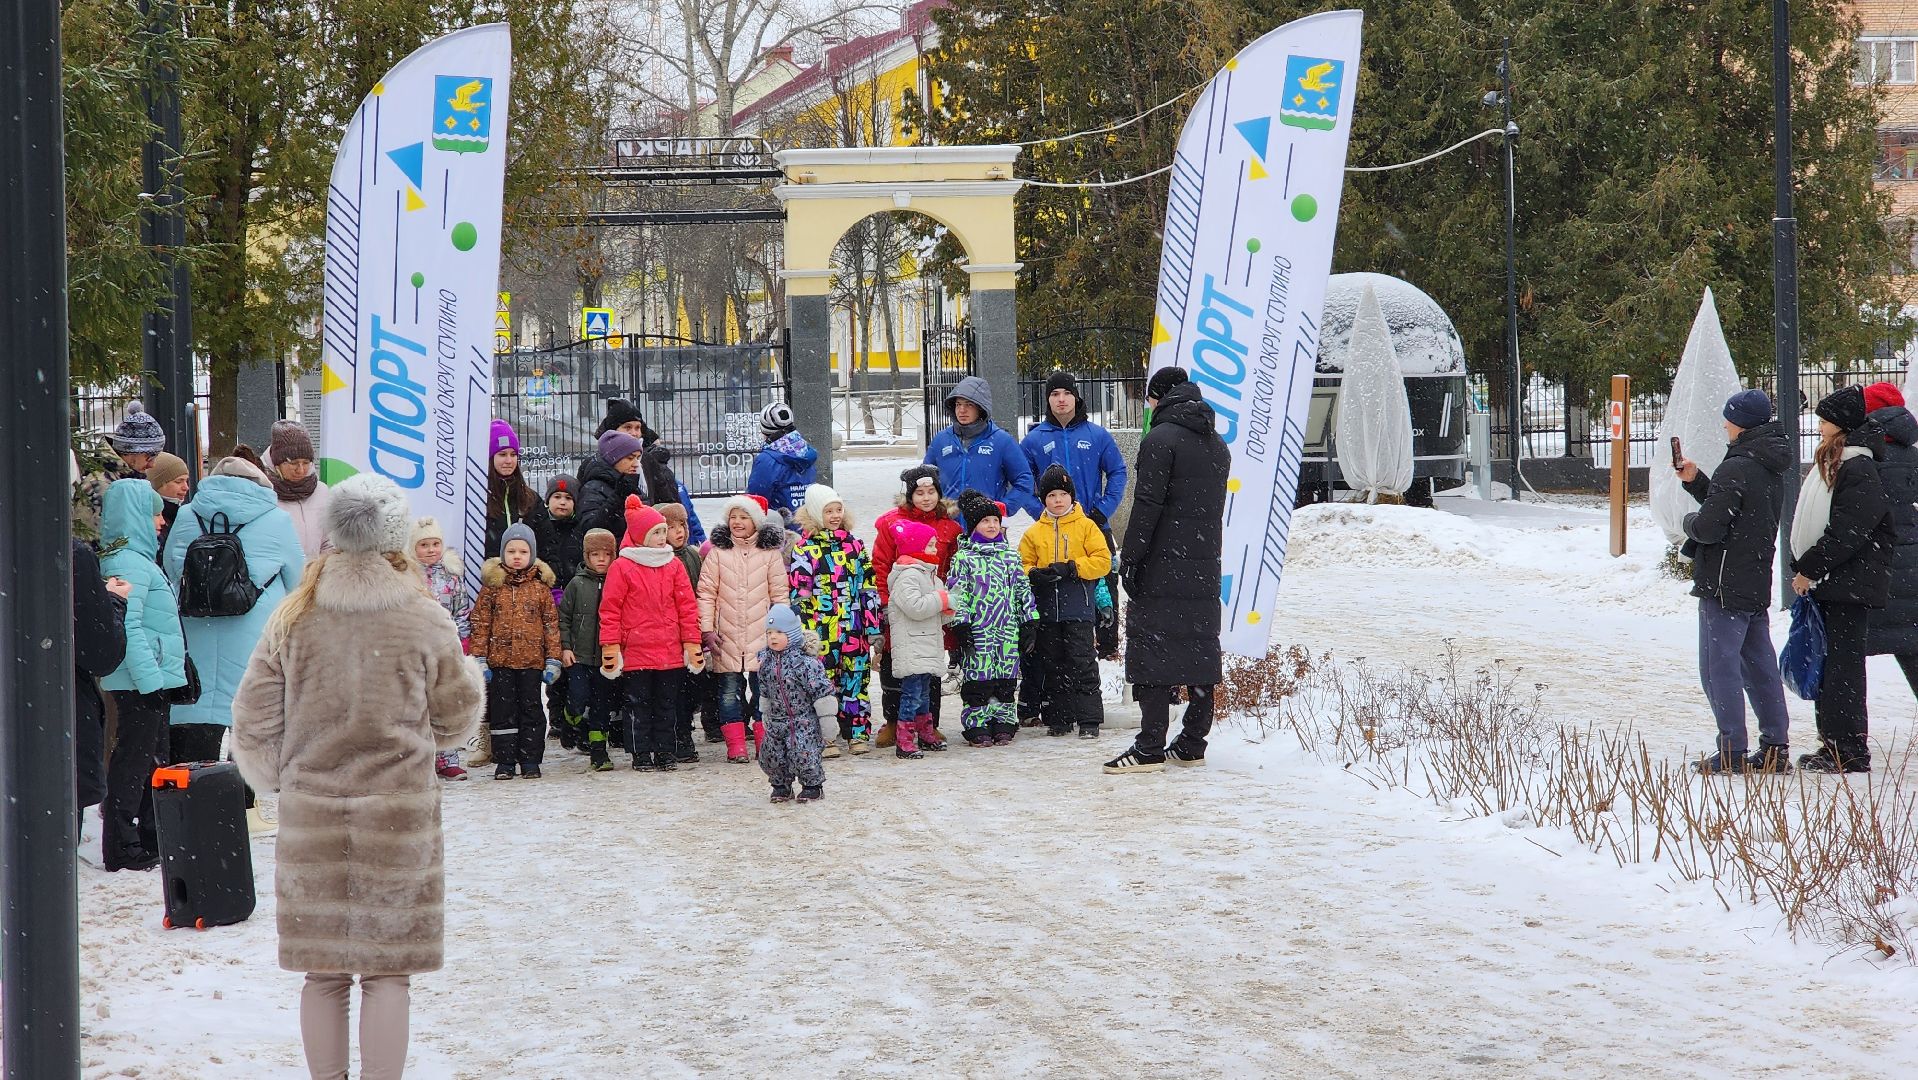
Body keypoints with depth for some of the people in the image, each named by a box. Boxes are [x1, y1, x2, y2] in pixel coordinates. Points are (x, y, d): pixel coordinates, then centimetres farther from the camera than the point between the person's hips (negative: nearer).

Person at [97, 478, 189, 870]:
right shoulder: (129, 563, -16)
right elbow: (128, 628, -23)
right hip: (141, 682, -11)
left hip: (151, 680, 11)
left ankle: (152, 839, 25)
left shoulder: (137, 559, 17)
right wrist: (149, 678, -25)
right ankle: (121, 848, -2)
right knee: (133, 760, -6)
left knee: (154, 760, 17)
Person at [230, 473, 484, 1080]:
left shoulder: (292, 619, -1)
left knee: (323, 972, 10)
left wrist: (276, 778, 21)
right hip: (400, 814, -2)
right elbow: (458, 718, 6)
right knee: (387, 972, 3)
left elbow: (254, 722, 3)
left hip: (311, 818, 2)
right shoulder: (426, 621, -6)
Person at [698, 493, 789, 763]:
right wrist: (707, 629, -4)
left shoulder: (770, 553, 3)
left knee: (765, 691, 1)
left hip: (762, 637, -1)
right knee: (729, 693, 1)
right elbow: (706, 593, 2)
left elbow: (780, 595, 5)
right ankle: (736, 747, 6)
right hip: (726, 638, 1)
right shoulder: (718, 552, 4)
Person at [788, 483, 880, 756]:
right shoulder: (804, 550, -2)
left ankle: (858, 733, 14)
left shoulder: (855, 546, 11)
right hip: (821, 631, -4)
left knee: (856, 679, 6)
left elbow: (868, 588, 13)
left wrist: (873, 627, 9)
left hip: (854, 629, 4)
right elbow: (797, 594, -4)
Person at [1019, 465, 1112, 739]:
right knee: (1053, 666, 8)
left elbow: (1103, 560, -4)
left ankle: (1089, 720, -4)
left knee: (1082, 664, -6)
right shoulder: (1034, 533, 11)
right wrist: (1035, 575, -11)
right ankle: (1058, 719, 15)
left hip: (1079, 610, -3)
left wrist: (1071, 568, -15)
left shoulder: (1086, 526, 2)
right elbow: (1022, 565, 11)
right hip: (1047, 610, 4)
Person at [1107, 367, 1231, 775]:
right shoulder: (1217, 445, 15)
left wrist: (1129, 559, -13)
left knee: (1152, 647, -7)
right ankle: (1193, 744, 14)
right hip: (1205, 568, 8)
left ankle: (1150, 747, -11)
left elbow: (1147, 506, -15)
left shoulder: (1160, 439, -10)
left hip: (1163, 565, -8)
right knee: (1200, 646, 10)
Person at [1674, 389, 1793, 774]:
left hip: (1725, 584, -9)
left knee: (1720, 667, -4)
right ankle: (1776, 748, 16)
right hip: (1758, 584, 9)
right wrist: (1694, 481, 15)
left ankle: (1732, 753, -4)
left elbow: (1710, 527, -22)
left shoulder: (1735, 469, -19)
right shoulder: (1772, 470, 11)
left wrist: (1690, 521, -1)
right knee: (1760, 666, 14)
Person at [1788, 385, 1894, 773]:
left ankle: (1851, 751, -4)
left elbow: (1847, 533, -19)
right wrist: (1804, 569, 12)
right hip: (1826, 583, 9)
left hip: (1850, 585, -9)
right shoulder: (1829, 464, 15)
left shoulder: (1859, 471, -15)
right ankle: (1835, 744, 17)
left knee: (1843, 663, -7)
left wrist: (1810, 569, -14)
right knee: (1827, 662, 11)